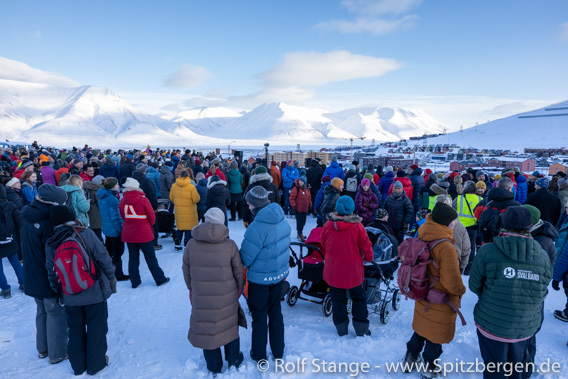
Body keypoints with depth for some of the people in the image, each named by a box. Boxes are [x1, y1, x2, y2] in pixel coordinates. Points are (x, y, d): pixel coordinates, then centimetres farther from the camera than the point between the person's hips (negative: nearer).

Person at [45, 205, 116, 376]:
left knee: (75, 330, 20)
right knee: (96, 328, 13)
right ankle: (95, 363, 25)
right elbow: (104, 259, -12)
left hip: (70, 298, 3)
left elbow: (52, 274, 4)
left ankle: (78, 365, 34)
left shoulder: (50, 244, -5)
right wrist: (111, 279, 1)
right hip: (95, 293, -3)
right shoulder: (86, 234, -16)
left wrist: (58, 292, 19)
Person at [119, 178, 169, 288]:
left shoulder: (122, 202, -3)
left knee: (133, 257, 14)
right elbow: (152, 217, -8)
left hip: (128, 233, 3)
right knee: (150, 257, 7)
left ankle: (134, 281, 21)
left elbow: (123, 217, 9)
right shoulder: (143, 200, -14)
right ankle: (160, 279, 15)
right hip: (144, 233, -3)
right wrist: (149, 225, 12)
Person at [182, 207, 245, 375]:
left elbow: (186, 271, 2)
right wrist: (239, 287, 14)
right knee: (230, 326, 20)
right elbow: (239, 271, -5)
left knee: (206, 328, 17)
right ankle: (233, 361, 38)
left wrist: (191, 288, 18)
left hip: (201, 297, 1)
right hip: (227, 297, -1)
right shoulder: (230, 244, -13)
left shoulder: (191, 244, -9)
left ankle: (214, 367, 34)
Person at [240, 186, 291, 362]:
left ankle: (259, 355, 33)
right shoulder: (282, 220, -5)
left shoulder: (258, 226, -29)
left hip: (260, 278, -7)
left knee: (259, 315, 14)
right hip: (279, 273, 7)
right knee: (275, 311, 22)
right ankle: (278, 352, 38)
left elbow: (245, 258, -23)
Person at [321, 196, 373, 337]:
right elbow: (366, 246, -8)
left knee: (338, 299, 16)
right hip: (353, 270, -1)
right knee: (358, 298, 19)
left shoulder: (328, 225, -10)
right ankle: (361, 329, 27)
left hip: (333, 269, 1)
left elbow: (323, 244, 5)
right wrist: (369, 258, 13)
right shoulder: (357, 226, -17)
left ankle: (341, 329, 27)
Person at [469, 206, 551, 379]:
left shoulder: (487, 251, -19)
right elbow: (542, 293, 2)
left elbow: (474, 285, -10)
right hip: (527, 328, 3)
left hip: (491, 325, -3)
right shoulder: (543, 256, -7)